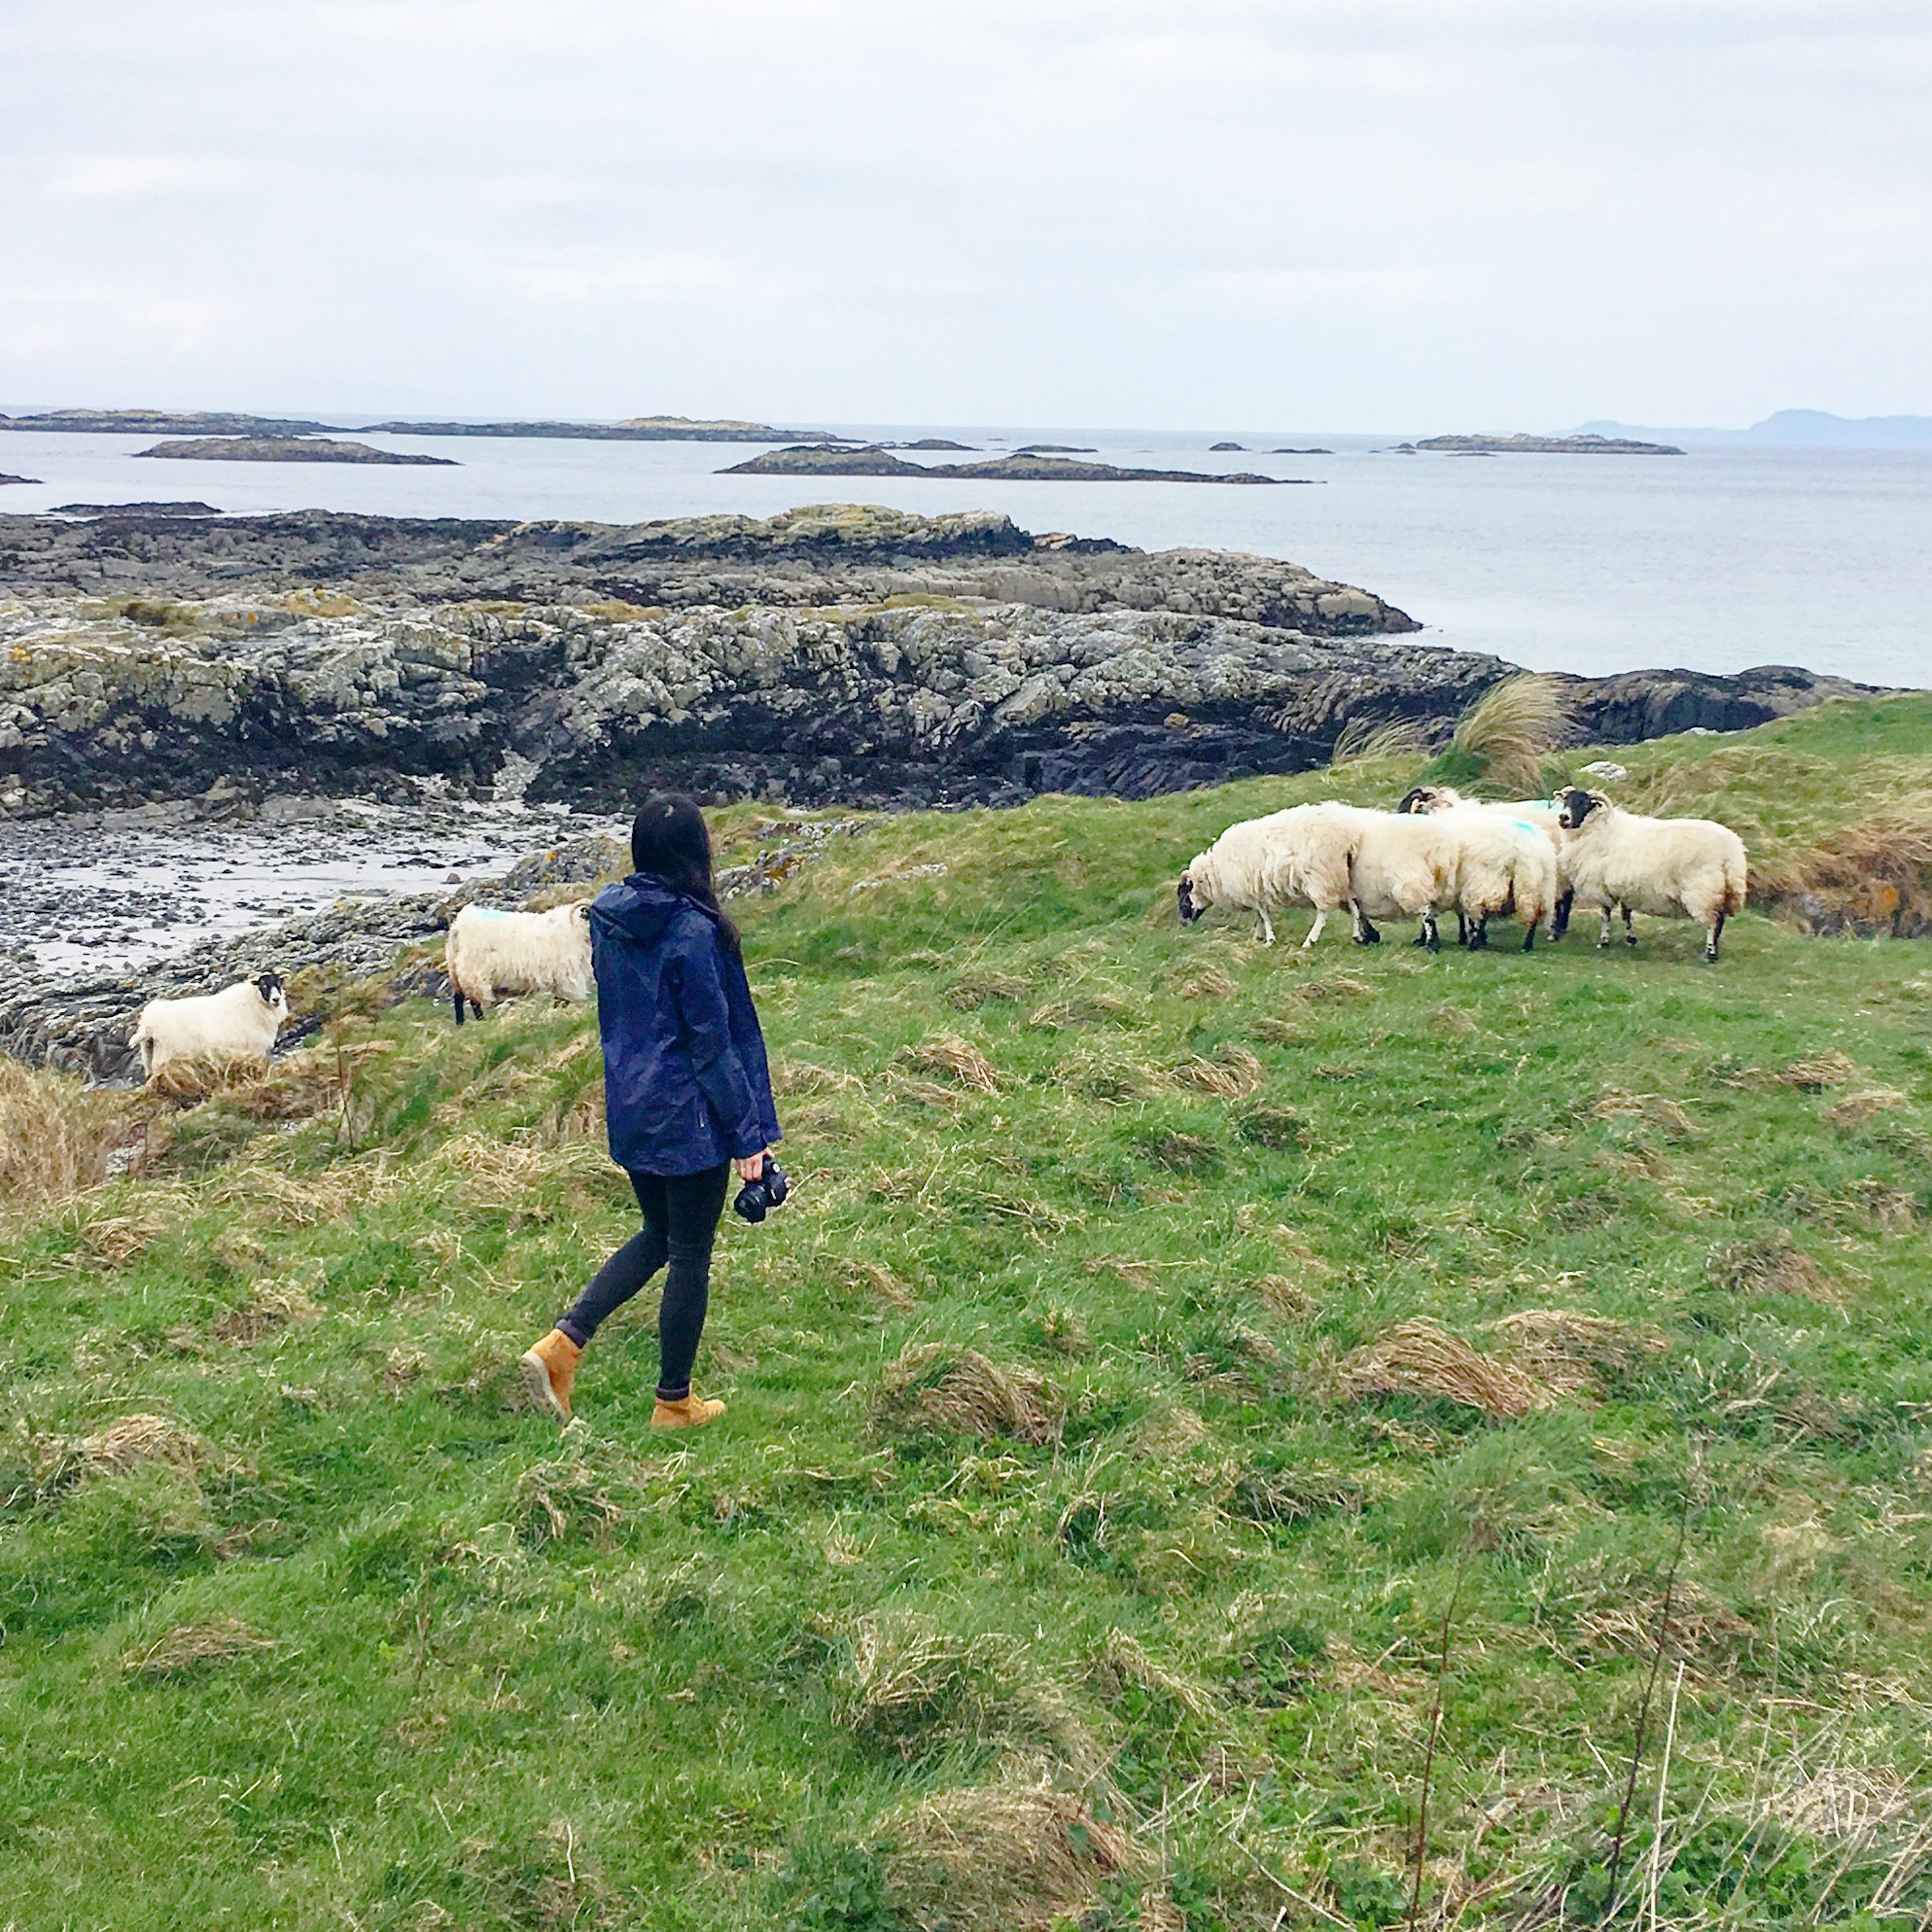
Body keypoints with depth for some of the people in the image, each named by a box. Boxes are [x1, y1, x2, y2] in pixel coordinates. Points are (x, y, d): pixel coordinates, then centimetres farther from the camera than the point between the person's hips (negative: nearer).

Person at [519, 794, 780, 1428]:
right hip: (689, 1116, -7)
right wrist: (748, 1133, -11)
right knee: (690, 1254, 8)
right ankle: (675, 1401, 20)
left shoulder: (608, 918, 1)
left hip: (629, 1109, 7)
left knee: (657, 1234, 23)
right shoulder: (694, 930, -21)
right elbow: (713, 1042, -18)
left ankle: (562, 1342, 8)